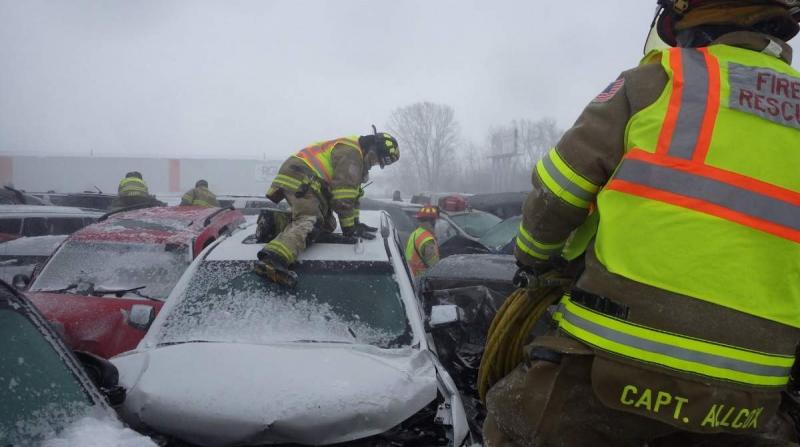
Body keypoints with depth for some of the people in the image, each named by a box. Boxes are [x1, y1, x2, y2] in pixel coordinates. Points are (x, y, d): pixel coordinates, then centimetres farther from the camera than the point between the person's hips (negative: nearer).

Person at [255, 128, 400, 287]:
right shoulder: (351, 152, -10)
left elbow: (354, 191, 29)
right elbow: (344, 192, -15)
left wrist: (355, 222, 22)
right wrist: (349, 227, -10)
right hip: (301, 182, -11)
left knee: (328, 225, 11)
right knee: (310, 221, -29)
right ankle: (273, 259, -52)